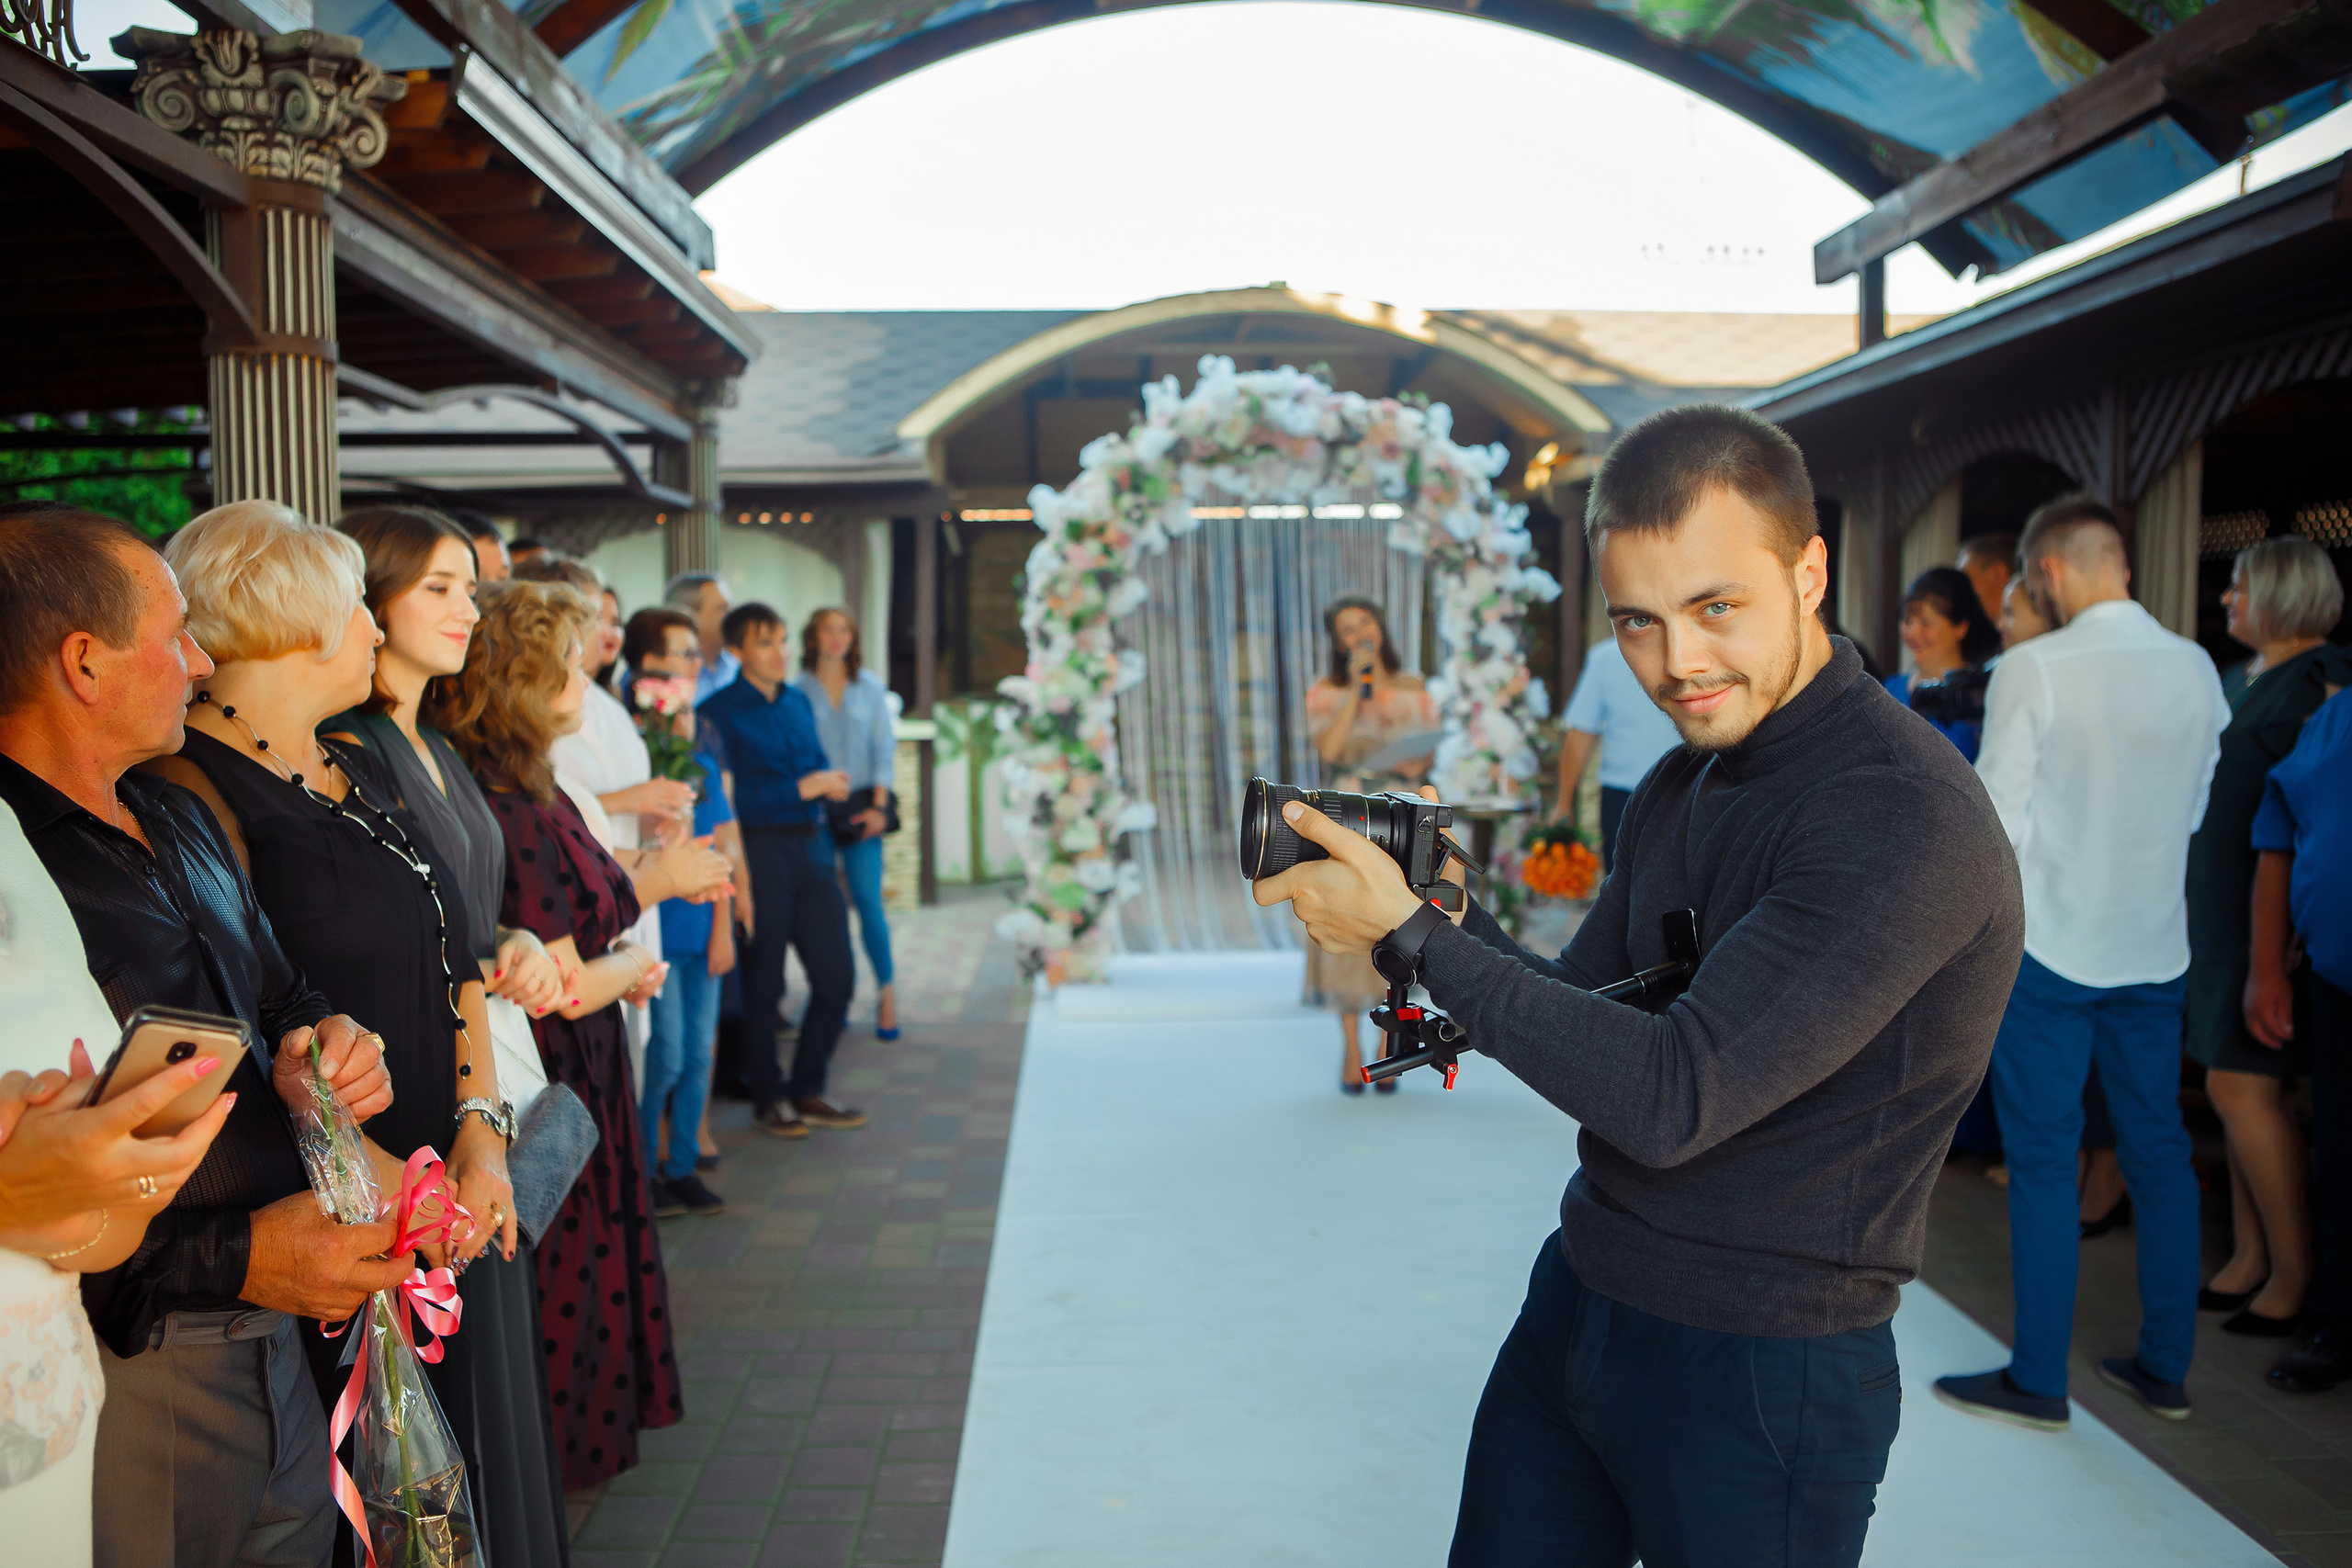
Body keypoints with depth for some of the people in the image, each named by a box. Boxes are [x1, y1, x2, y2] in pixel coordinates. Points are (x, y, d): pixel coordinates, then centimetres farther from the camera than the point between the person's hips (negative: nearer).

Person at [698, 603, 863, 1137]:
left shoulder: (798, 702, 15)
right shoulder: (719, 711, -8)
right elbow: (727, 796, -15)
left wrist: (832, 782, 0)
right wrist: (801, 789, -15)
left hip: (809, 846, 7)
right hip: (759, 848, -7)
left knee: (836, 974, 8)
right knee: (763, 983, 4)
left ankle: (805, 1091, 23)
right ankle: (768, 1098, 20)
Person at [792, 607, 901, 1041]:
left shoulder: (871, 687, 8)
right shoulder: (797, 690, 2)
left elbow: (885, 748, 6)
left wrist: (878, 806, -3)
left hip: (861, 805, 1)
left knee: (868, 900, -5)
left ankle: (887, 994, 5)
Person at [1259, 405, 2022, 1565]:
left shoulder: (1904, 818, -23)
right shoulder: (1678, 786, 7)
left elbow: (1672, 1099, -27)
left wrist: (1410, 936, -22)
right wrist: (1443, 915, -11)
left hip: (1758, 1373, -7)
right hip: (1574, 1301, 8)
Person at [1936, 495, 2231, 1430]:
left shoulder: (2034, 669, -14)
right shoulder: (2196, 668, 2)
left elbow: (1999, 821, -13)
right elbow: (2202, 806, 9)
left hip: (2050, 946, -5)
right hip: (2156, 948, 5)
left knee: (2043, 1162, 3)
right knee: (2159, 1154, 14)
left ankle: (2038, 1380, 11)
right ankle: (2165, 1369, 25)